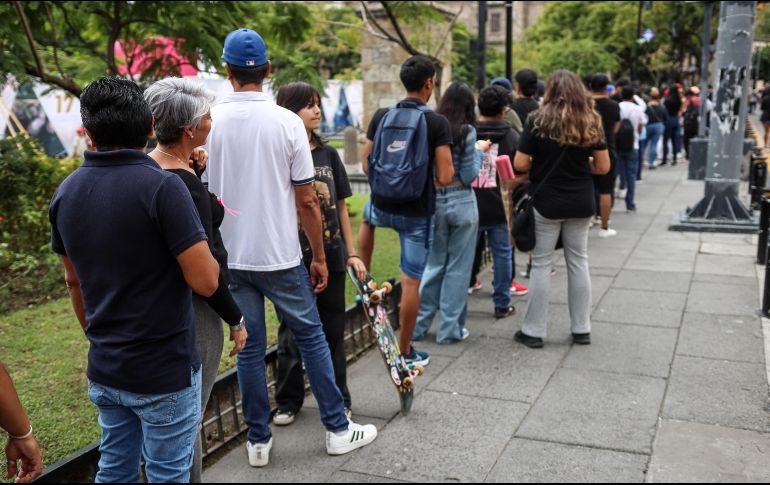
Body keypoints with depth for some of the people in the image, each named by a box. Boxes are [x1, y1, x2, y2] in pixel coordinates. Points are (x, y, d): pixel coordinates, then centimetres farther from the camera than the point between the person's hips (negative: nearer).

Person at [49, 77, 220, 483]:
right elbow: (205, 282, -21)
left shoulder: (66, 192, 1)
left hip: (104, 370, 6)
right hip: (164, 372, -6)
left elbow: (74, 282, 12)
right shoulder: (162, 186, -19)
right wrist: (199, 247, 0)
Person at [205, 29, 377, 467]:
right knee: (311, 338, 11)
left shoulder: (211, 122, -5)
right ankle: (338, 429, 21)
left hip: (231, 257, 2)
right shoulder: (287, 122, -9)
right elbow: (306, 201, -6)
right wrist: (319, 257, 3)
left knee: (251, 348, 11)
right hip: (281, 257, -2)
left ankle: (259, 441, 21)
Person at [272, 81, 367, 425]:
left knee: (333, 331, 13)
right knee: (292, 333, 10)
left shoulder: (328, 154, 6)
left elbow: (341, 206, 10)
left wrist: (351, 253, 8)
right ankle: (288, 401, 27)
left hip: (331, 257, 4)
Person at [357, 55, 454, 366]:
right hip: (417, 211, -4)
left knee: (367, 215, 40)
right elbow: (445, 178, -17)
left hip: (383, 206, 4)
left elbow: (366, 164, 6)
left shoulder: (381, 116, -2)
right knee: (411, 281, 5)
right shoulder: (437, 123, -13)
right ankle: (406, 352, 16)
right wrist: (434, 179, 6)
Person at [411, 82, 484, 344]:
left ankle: (417, 324, 19)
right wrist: (479, 151, 6)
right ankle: (450, 329, 14)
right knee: (457, 268, 7)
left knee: (433, 264, 15)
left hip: (434, 201, 4)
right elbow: (468, 176, -9)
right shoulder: (466, 132, -9)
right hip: (461, 202, -4)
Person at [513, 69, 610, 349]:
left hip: (546, 202, -3)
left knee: (541, 265, 5)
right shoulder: (591, 123, 1)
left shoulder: (538, 121, -9)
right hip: (581, 203, 4)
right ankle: (582, 329, 22)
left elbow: (520, 165, -10)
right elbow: (603, 167, 2)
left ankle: (534, 331, 11)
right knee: (578, 262, 14)